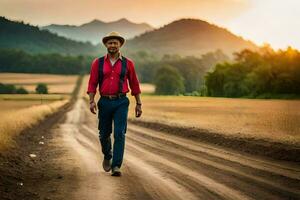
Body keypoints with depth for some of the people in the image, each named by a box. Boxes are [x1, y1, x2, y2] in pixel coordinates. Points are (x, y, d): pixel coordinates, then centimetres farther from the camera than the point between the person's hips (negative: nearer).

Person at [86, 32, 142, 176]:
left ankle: (116, 166, -9)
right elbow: (92, 83, 2)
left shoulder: (127, 63, 3)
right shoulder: (98, 63, 4)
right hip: (105, 102, 1)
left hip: (121, 102, -1)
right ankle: (107, 157, 40)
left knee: (119, 134, -11)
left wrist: (138, 104, 7)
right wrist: (91, 101, -11)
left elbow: (134, 84, 8)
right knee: (104, 134, 12)